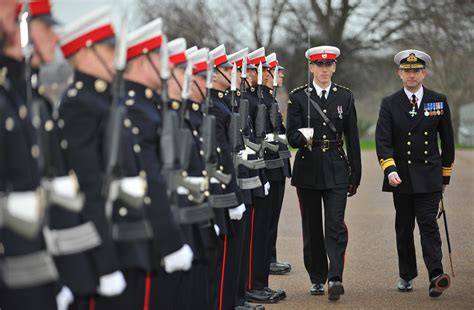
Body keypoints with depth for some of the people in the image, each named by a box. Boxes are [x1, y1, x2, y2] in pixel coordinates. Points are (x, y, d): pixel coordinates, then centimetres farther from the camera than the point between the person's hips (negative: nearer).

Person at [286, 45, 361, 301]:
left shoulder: (345, 96, 6)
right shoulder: (298, 97, 2)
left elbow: (352, 138, 8)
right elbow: (291, 135, -3)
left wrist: (355, 175, 6)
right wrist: (303, 137, -27)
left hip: (336, 169, 0)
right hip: (308, 169, 0)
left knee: (335, 225, -12)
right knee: (312, 228, 7)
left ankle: (335, 278, -17)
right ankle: (317, 279, 18)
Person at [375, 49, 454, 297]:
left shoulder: (439, 101, 4)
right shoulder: (389, 104, 2)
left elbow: (447, 140, 10)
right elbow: (383, 141, -7)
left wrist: (445, 174, 10)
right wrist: (390, 170, -22)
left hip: (429, 177, -1)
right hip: (401, 176, 1)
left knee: (428, 224, -12)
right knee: (404, 228, 9)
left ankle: (435, 276, -19)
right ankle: (406, 276, 20)